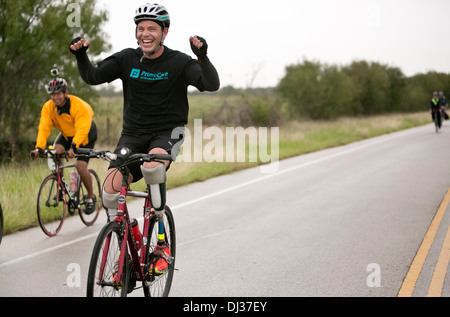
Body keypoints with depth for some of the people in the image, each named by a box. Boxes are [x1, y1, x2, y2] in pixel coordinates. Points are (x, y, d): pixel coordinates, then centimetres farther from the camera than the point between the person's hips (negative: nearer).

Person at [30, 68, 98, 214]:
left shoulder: (79, 105, -32)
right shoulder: (48, 107, -17)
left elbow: (82, 129, -41)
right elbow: (44, 128, -25)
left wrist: (74, 147, -56)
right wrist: (39, 148, -40)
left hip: (86, 136, -5)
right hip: (66, 134, 5)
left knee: (80, 166, -18)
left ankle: (91, 197, 6)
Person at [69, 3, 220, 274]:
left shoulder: (178, 62, -8)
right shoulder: (127, 59, 1)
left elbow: (212, 85, -21)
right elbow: (92, 77, -4)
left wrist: (203, 56, -38)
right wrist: (81, 55, -23)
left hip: (168, 132, -3)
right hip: (133, 134, 3)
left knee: (151, 165, -37)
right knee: (111, 191, -16)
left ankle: (161, 244, -22)